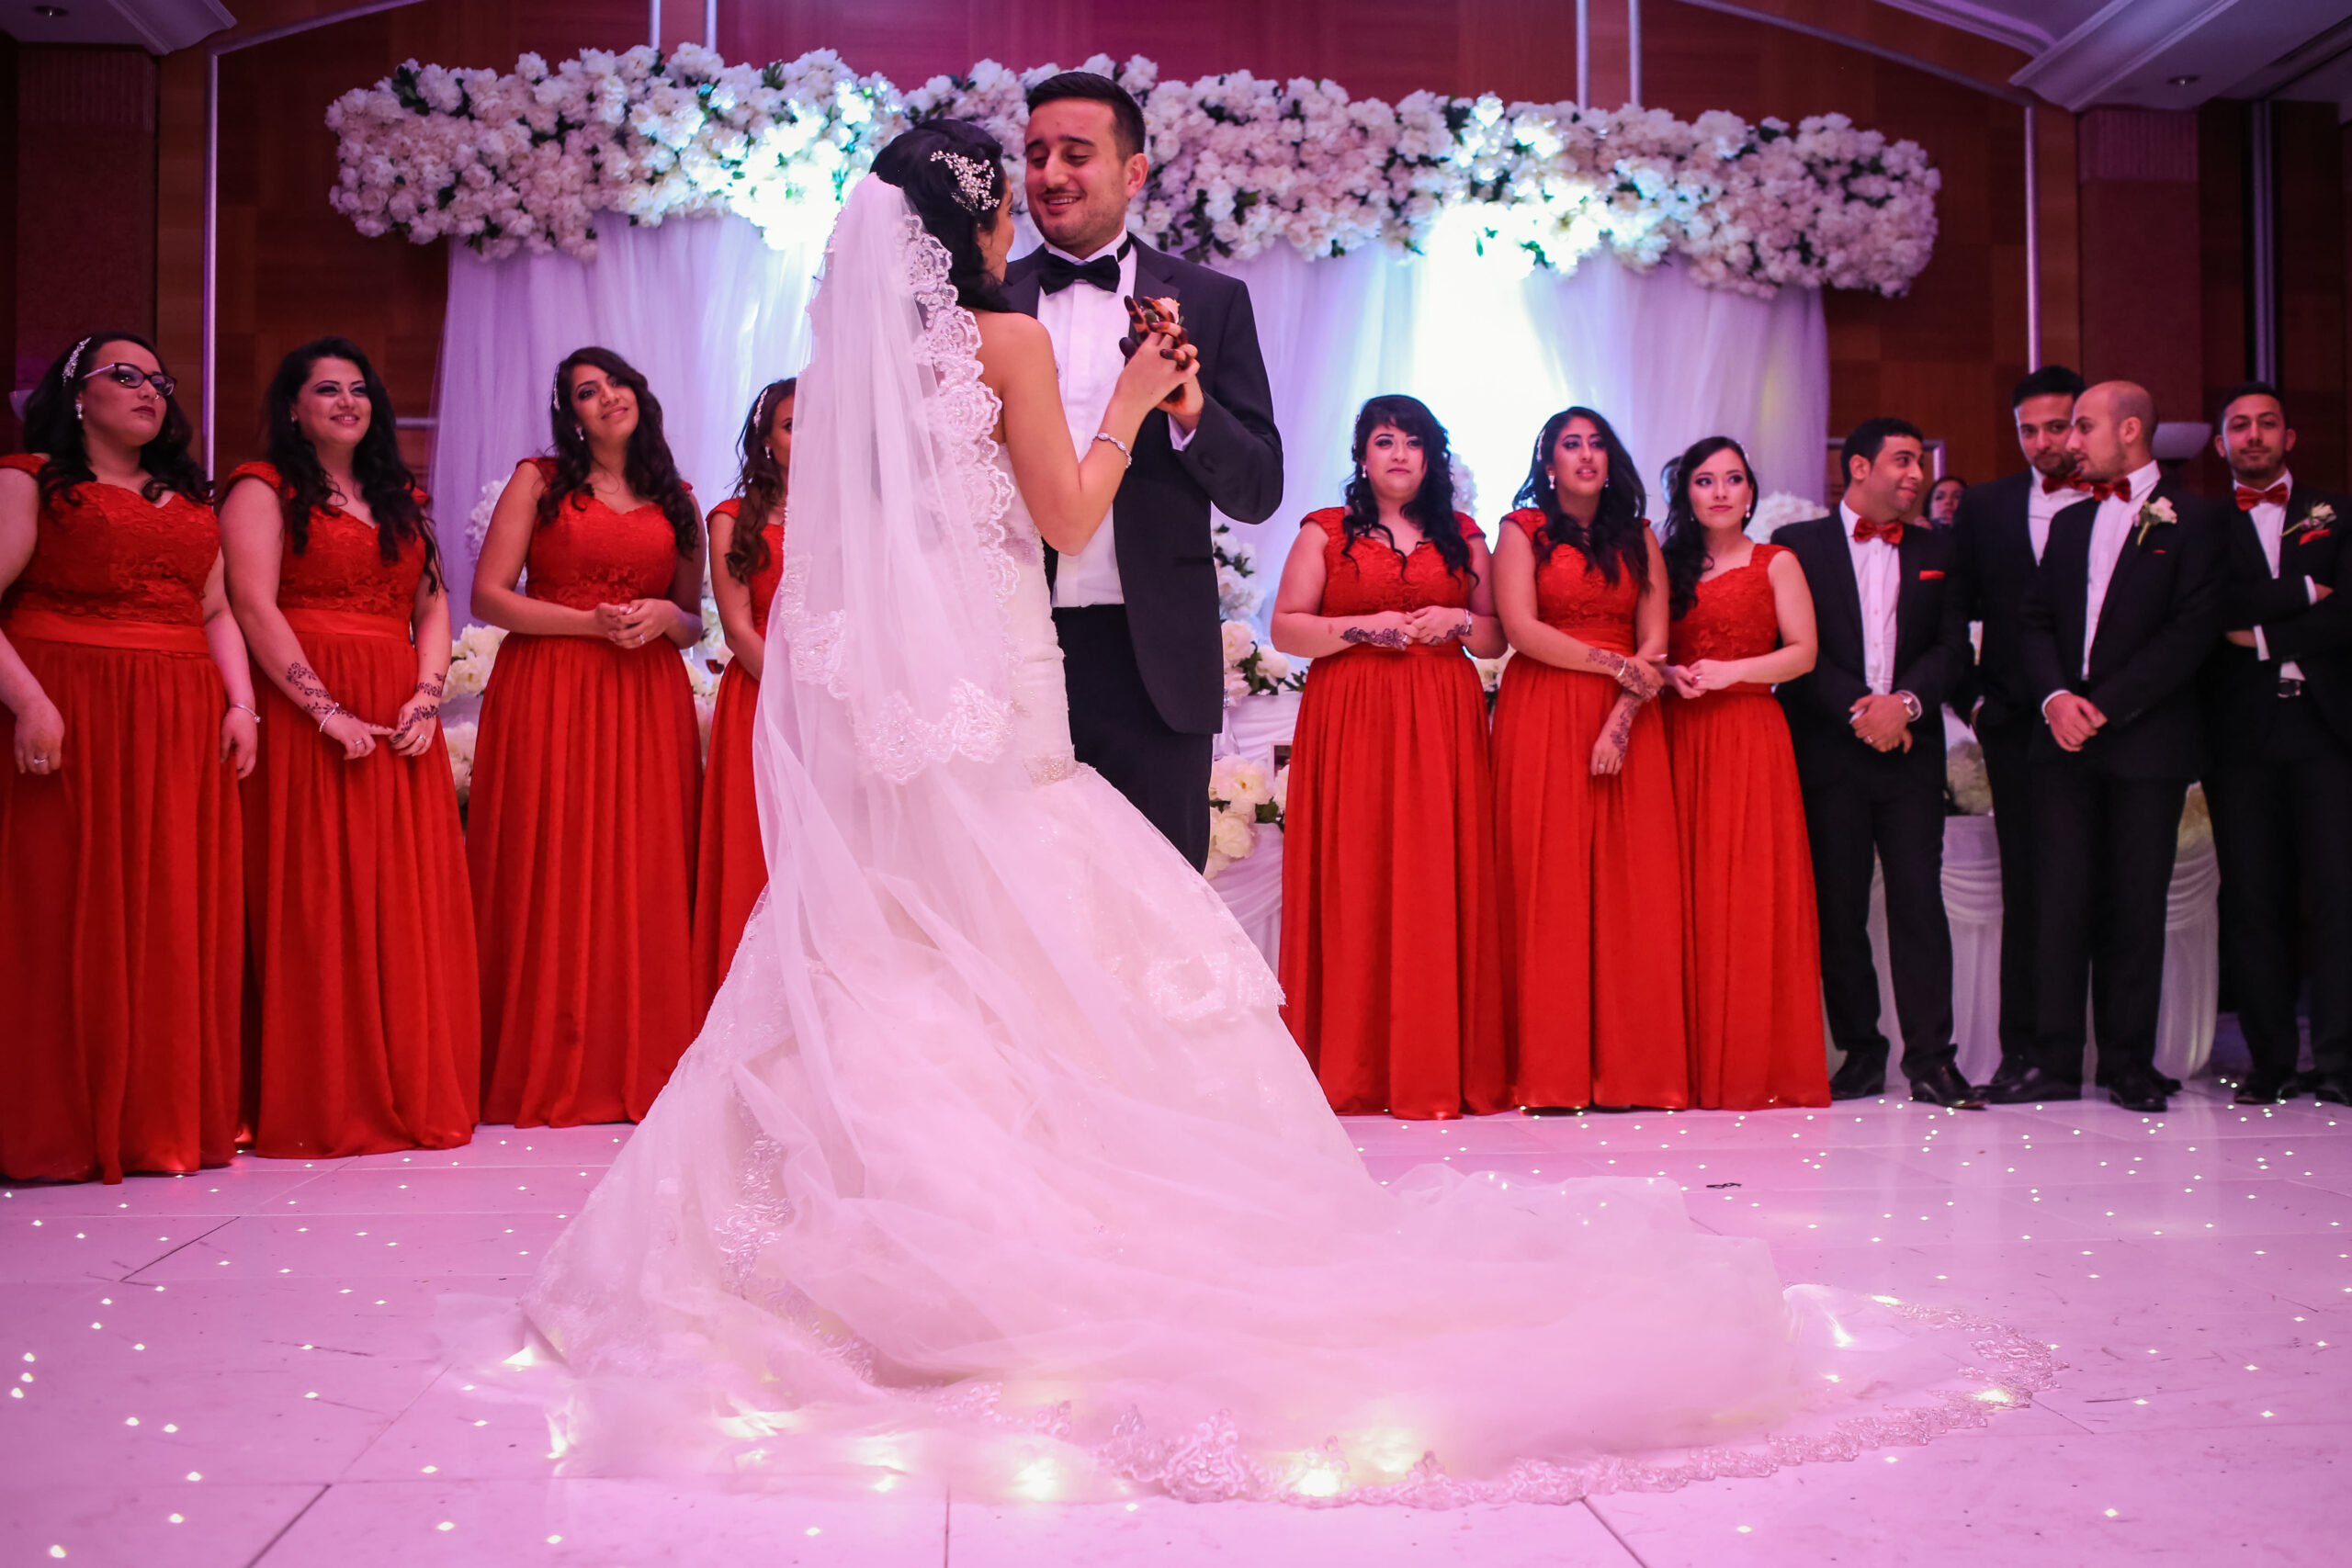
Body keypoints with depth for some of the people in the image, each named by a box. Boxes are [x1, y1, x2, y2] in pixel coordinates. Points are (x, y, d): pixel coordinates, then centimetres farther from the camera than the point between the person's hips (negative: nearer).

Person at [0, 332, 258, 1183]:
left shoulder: (190, 500, 22)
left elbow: (216, 611, 20)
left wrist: (241, 703, 5)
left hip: (183, 730, 5)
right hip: (73, 724, -5)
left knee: (181, 920, 4)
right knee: (75, 919, -4)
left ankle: (175, 1115, 11)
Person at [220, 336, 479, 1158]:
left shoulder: (400, 497, 21)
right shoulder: (263, 490, 3)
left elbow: (432, 603, 14)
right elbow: (255, 609, -9)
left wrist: (426, 697, -3)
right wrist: (328, 712, -17)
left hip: (402, 724, 5)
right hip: (304, 715, -5)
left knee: (409, 902, 3)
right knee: (317, 901, -5)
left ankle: (413, 1092, 10)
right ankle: (320, 1104, 0)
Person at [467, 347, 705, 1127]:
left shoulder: (677, 503, 16)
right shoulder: (539, 481, 8)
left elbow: (696, 622, 19)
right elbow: (487, 596, 0)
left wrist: (663, 617, -5)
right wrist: (595, 622, -11)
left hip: (648, 704, 3)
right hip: (548, 698, -2)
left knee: (644, 880, -2)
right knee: (552, 880, -4)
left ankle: (641, 1068, 5)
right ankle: (550, 1072, 3)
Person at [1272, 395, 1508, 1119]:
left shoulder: (1463, 538, 17)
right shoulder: (1325, 532, 11)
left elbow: (1498, 637, 17)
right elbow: (1285, 629, 4)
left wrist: (1457, 622, -3)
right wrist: (1363, 628, -9)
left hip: (1443, 726, 2)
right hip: (1350, 725, -2)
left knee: (1443, 885, -4)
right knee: (1354, 884, -7)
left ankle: (1445, 1066, 0)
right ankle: (1353, 1069, -2)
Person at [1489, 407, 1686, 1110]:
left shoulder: (1638, 538, 15)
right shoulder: (1522, 531, 7)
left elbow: (1654, 643, 5)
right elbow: (1520, 629, -6)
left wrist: (1621, 720, -9)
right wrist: (1616, 664, -7)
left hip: (1627, 722, 3)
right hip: (1543, 721, -2)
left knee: (1629, 889, -4)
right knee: (1549, 887, -6)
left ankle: (1628, 1065, -1)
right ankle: (1552, 1072, -4)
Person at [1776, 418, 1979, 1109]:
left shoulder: (1935, 551, 15)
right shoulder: (1798, 546, 4)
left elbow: (1953, 646, 7)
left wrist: (1905, 702, -10)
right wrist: (1856, 709, -12)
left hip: (1911, 749, 2)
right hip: (1827, 754, -2)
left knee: (1919, 897, -4)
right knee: (1837, 906, 1)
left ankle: (1931, 1057, -2)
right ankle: (1860, 1052, 11)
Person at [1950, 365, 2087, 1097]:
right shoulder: (1984, 506, 11)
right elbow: (1954, 613, 12)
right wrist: (1971, 700, 4)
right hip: (2018, 727, 2)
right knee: (2025, 890, 3)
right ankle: (2024, 1047, 8)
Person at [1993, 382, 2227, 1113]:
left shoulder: (2191, 520, -1)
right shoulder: (2070, 521, 17)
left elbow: (2192, 631, -10)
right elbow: (2037, 619, 12)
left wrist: (2105, 706, -14)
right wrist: (2054, 696, -7)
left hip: (2148, 742, -4)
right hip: (2065, 745, 4)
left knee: (2136, 905, 2)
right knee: (2059, 901, 2)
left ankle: (2130, 1064, 11)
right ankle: (2056, 1060, 7)